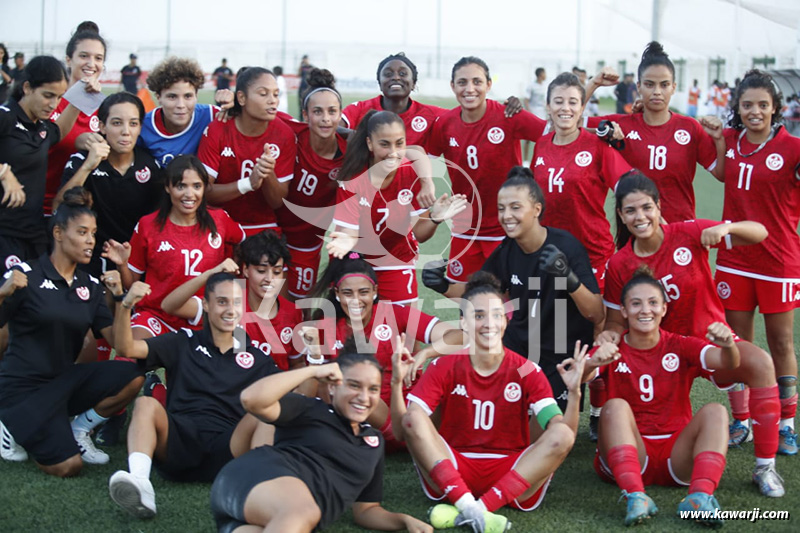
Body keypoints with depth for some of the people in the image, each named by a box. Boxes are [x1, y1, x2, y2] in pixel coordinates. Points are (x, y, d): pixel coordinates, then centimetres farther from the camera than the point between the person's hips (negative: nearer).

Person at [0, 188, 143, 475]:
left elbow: (116, 340, -2)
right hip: (24, 387, -5)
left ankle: (79, 430, 4)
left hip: (64, 380, 6)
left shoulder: (91, 286, 5)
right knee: (67, 466, -18)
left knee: (132, 376, -18)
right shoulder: (26, 274, -10)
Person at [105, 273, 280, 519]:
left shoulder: (256, 359, 21)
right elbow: (127, 348, 8)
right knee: (146, 404, -27)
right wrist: (125, 304, -8)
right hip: (178, 441, 0)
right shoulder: (184, 343, 19)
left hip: (227, 448, 0)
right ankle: (139, 484, -50)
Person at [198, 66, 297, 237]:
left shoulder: (284, 134, -9)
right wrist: (248, 183, -28)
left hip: (265, 230, 1)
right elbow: (202, 191, -15)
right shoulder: (217, 131, -11)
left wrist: (268, 175, -28)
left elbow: (278, 202, -7)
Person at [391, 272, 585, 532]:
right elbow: (402, 430, -7)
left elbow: (563, 434, -11)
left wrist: (574, 392, -27)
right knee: (413, 418, -23)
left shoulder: (526, 372, -1)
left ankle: (480, 507, -32)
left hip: (513, 476, 0)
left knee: (562, 435, -24)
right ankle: (470, 507, -34)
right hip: (452, 470, 0)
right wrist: (397, 384, -22)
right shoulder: (445, 367, 0)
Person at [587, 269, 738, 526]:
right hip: (629, 452, -1)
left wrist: (728, 346, -39)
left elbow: (727, 362, -14)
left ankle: (700, 496, -40)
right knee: (615, 406, -27)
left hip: (676, 454, 1)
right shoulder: (612, 351, 2)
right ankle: (636, 496, -43)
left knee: (715, 411, -21)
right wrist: (593, 363, -43)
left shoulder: (680, 347, 4)